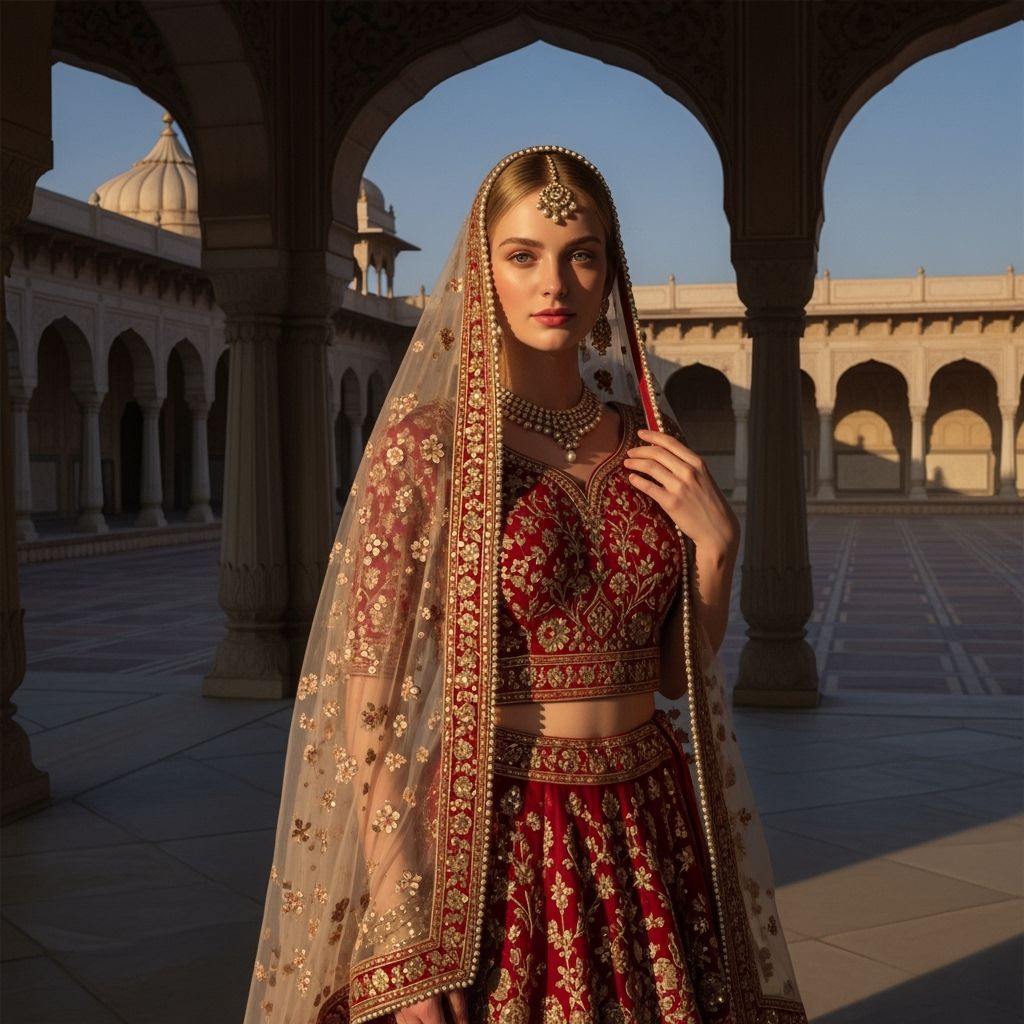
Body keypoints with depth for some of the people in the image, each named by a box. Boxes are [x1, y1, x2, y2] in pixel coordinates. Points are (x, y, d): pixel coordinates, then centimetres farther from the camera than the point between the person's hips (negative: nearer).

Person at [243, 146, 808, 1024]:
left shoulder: (643, 439, 4)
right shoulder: (427, 439, -10)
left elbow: (682, 675, 11)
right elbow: (369, 694, -12)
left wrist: (715, 539, -6)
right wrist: (400, 949, -15)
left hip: (648, 832, 5)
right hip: (488, 840, -4)